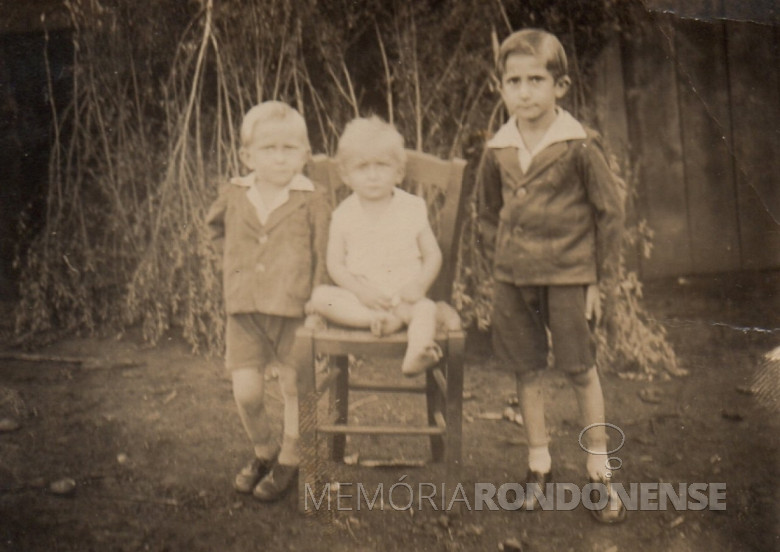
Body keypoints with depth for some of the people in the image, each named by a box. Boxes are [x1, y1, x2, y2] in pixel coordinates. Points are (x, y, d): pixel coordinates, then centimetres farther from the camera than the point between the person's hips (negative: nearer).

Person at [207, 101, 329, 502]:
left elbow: (323, 259, -3)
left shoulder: (312, 202, -6)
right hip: (244, 312, 3)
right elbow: (216, 225, 27)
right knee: (246, 392, -2)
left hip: (295, 312, -2)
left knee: (295, 388, 8)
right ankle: (264, 452, 26)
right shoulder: (233, 196, 4)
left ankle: (289, 462, 29)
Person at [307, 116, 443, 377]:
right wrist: (361, 290, -16)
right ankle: (385, 319, -33)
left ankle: (416, 352, -56)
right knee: (320, 296, -25)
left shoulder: (412, 208, 5)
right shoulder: (344, 214, 4)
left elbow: (433, 255, 6)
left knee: (426, 307, -33)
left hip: (405, 296, -1)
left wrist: (419, 285, -14)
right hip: (359, 298, 1)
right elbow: (335, 264, 1)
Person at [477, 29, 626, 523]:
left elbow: (610, 209, -4)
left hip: (567, 276, -4)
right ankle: (540, 464, 26)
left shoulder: (579, 145, -10)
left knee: (581, 370, 3)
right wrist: (498, 262, 10)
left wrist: (599, 279, -4)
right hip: (513, 278, 4)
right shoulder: (497, 151, 2)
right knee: (527, 371, 11)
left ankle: (600, 473, 17)